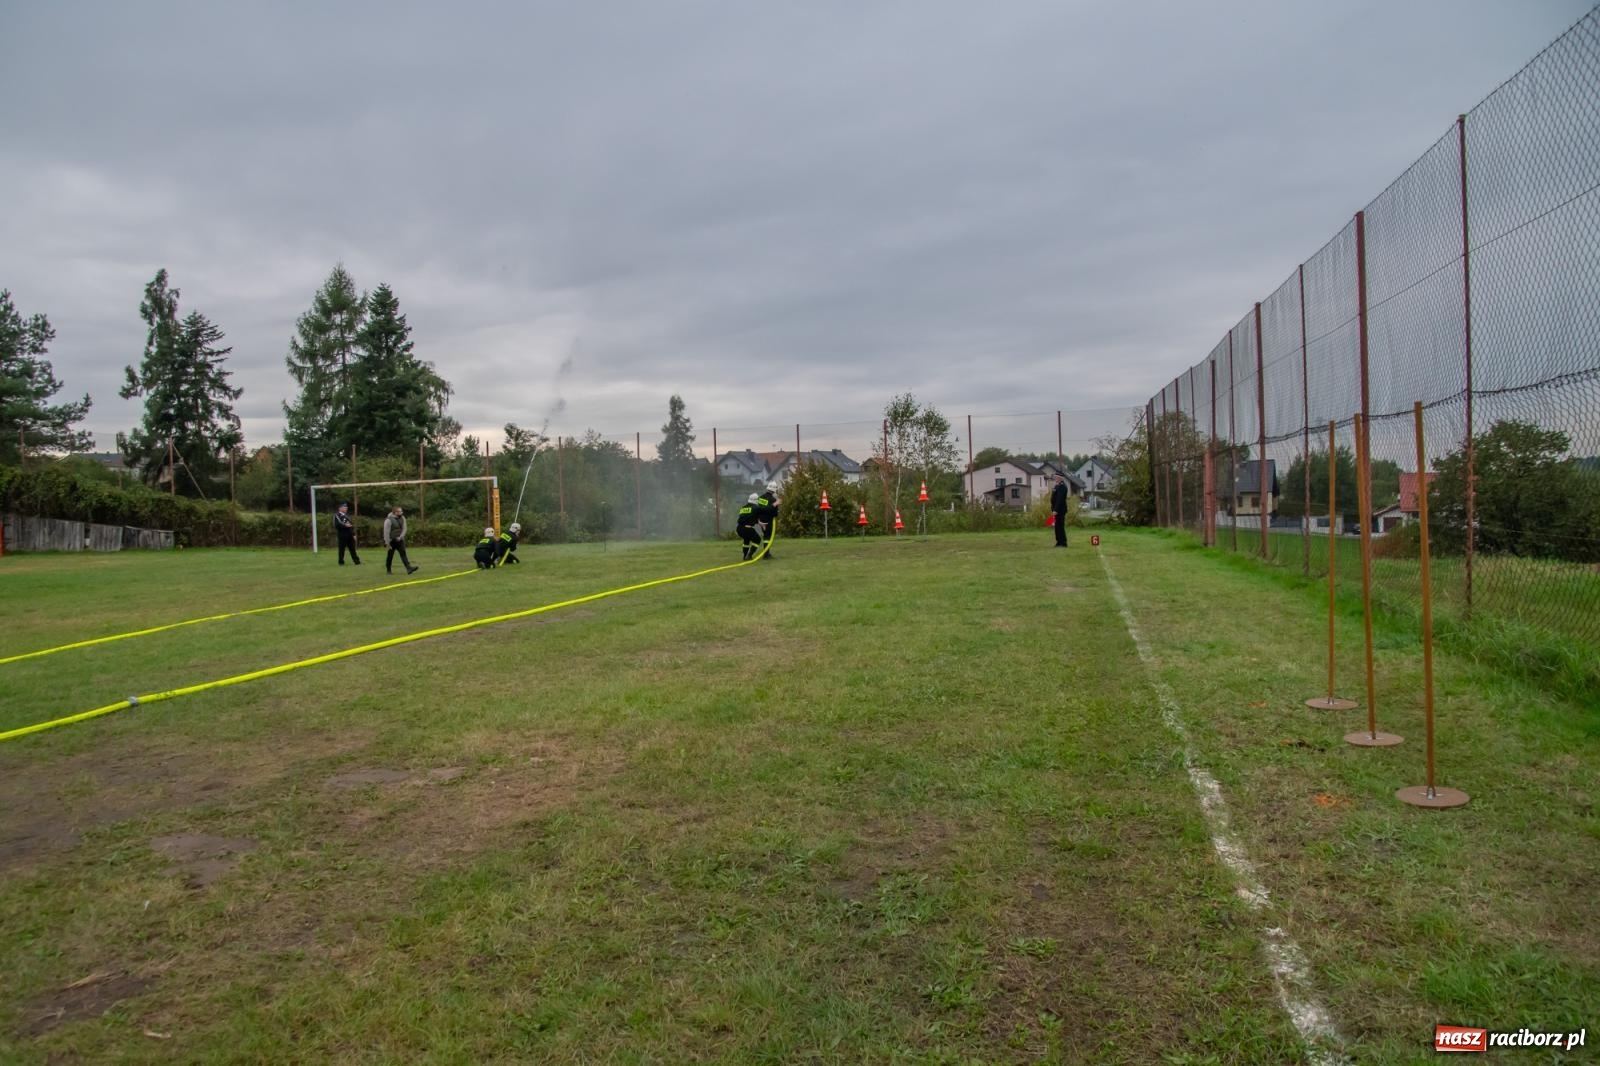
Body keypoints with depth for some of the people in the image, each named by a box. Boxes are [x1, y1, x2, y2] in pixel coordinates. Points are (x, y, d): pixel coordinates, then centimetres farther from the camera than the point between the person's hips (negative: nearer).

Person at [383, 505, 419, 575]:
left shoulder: (402, 518, 2)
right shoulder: (389, 520, -18)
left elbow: (404, 529, 4)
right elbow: (386, 532, -17)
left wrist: (400, 537, -10)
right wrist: (387, 543, -16)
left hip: (399, 540, 5)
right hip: (391, 540, -5)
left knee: (403, 553, -6)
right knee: (390, 555, 7)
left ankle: (409, 568, -16)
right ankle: (389, 570, 22)